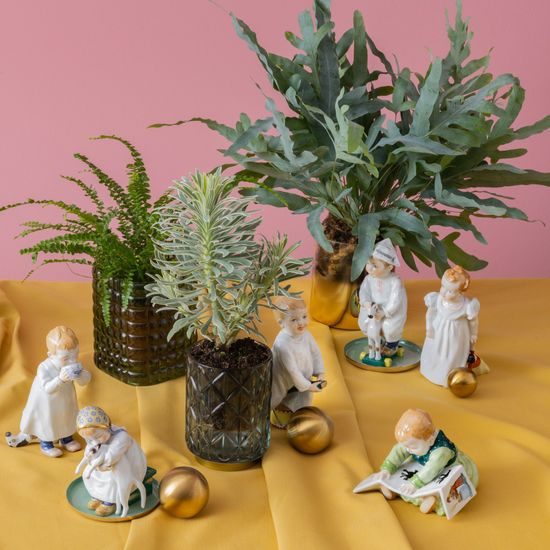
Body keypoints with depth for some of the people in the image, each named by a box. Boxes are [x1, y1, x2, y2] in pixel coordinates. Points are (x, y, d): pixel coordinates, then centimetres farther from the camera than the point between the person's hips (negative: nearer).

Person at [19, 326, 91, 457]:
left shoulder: (74, 364, -20)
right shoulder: (44, 368, -34)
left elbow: (85, 380, -15)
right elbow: (47, 388, -38)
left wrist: (80, 375, -38)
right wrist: (60, 379, -54)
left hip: (65, 400, 5)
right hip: (47, 402, -5)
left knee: (67, 417, 24)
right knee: (47, 420, 12)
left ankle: (66, 438, 48)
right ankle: (46, 443, 35)